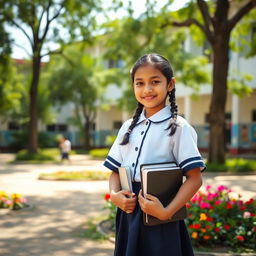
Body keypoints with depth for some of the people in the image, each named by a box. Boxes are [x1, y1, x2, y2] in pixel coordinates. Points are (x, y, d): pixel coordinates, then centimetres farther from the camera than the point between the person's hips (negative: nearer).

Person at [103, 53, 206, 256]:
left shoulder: (178, 127, -7)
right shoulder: (128, 127, 10)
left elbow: (195, 177, -11)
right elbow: (116, 171, 14)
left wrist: (166, 212, -19)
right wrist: (114, 194, -6)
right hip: (128, 216, 5)